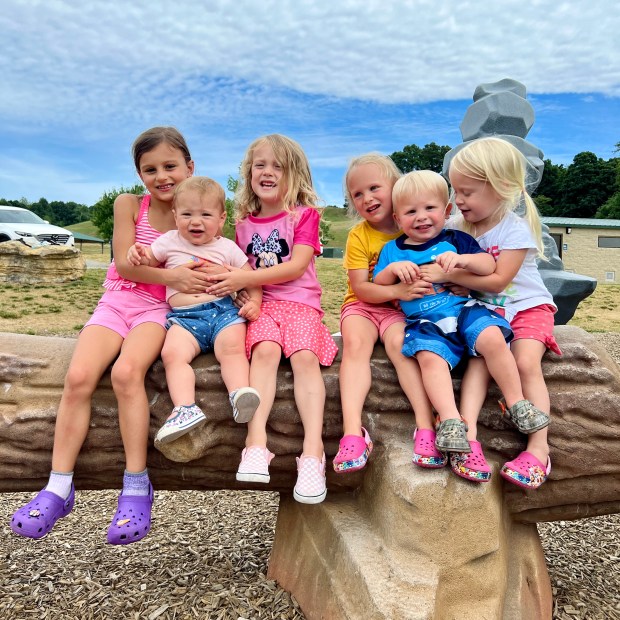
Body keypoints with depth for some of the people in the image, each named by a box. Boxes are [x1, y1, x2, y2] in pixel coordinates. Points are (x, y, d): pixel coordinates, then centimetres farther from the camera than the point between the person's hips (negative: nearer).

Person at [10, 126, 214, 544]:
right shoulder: (129, 205, 4)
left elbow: (208, 268, 4)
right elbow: (124, 263, -6)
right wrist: (170, 275, -22)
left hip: (161, 308, -2)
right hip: (117, 301, 2)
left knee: (126, 372, -30)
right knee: (79, 376, -21)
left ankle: (136, 486, -21)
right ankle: (59, 486, -8)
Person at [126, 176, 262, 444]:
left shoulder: (227, 247, 13)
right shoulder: (170, 242, 16)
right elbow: (148, 260, 23)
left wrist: (254, 302, -3)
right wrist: (137, 253, -1)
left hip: (223, 309, 0)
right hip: (185, 316, 1)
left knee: (232, 348, -31)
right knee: (172, 353, -28)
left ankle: (240, 394, -40)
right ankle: (186, 409, -35)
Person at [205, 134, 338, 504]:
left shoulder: (305, 215, 6)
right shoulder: (244, 223, 18)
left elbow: (296, 267, -8)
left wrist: (246, 278, -15)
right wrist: (231, 281, 0)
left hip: (300, 302, -2)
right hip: (261, 305, 2)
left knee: (305, 356, -28)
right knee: (265, 350, -28)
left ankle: (313, 450, -32)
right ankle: (256, 442, -35)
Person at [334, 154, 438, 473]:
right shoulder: (359, 235, -2)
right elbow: (360, 288, -10)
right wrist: (397, 290, -24)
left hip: (402, 307, 0)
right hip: (363, 305, 0)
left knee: (399, 344, -31)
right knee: (355, 344, -29)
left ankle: (426, 426, -32)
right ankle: (353, 431, -35)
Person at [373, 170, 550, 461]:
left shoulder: (456, 239, 11)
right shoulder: (392, 249, 14)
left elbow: (489, 265, 1)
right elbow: (377, 286, 9)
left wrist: (463, 259, -19)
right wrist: (393, 268, -12)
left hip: (464, 309, 1)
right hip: (425, 323, 0)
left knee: (492, 338, -26)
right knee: (429, 357, -30)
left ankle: (517, 404, -9)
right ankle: (450, 421, -29)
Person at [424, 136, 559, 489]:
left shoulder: (515, 228, -14)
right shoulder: (459, 226, 2)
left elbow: (498, 281, -21)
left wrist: (451, 274, -25)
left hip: (527, 306, -3)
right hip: (485, 310, 4)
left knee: (526, 362, -25)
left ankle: (539, 449, -18)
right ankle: (467, 434, -33)